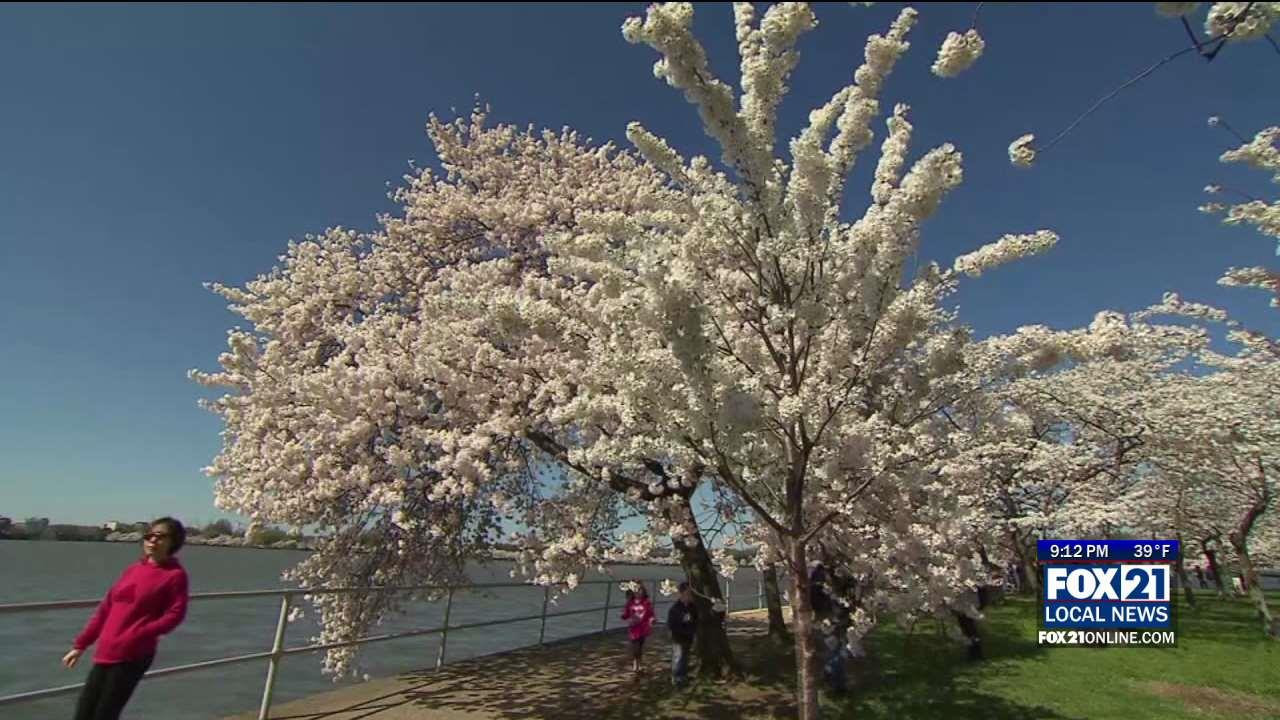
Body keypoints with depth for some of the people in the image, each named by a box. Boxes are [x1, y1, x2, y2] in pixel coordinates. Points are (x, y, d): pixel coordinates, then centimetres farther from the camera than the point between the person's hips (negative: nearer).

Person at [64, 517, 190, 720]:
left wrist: (136, 636, -21)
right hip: (105, 654, 6)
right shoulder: (132, 569, 13)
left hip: (132, 656, -6)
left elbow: (175, 614, -12)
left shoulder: (175, 574, -5)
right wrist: (80, 645, 18)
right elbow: (105, 609, 18)